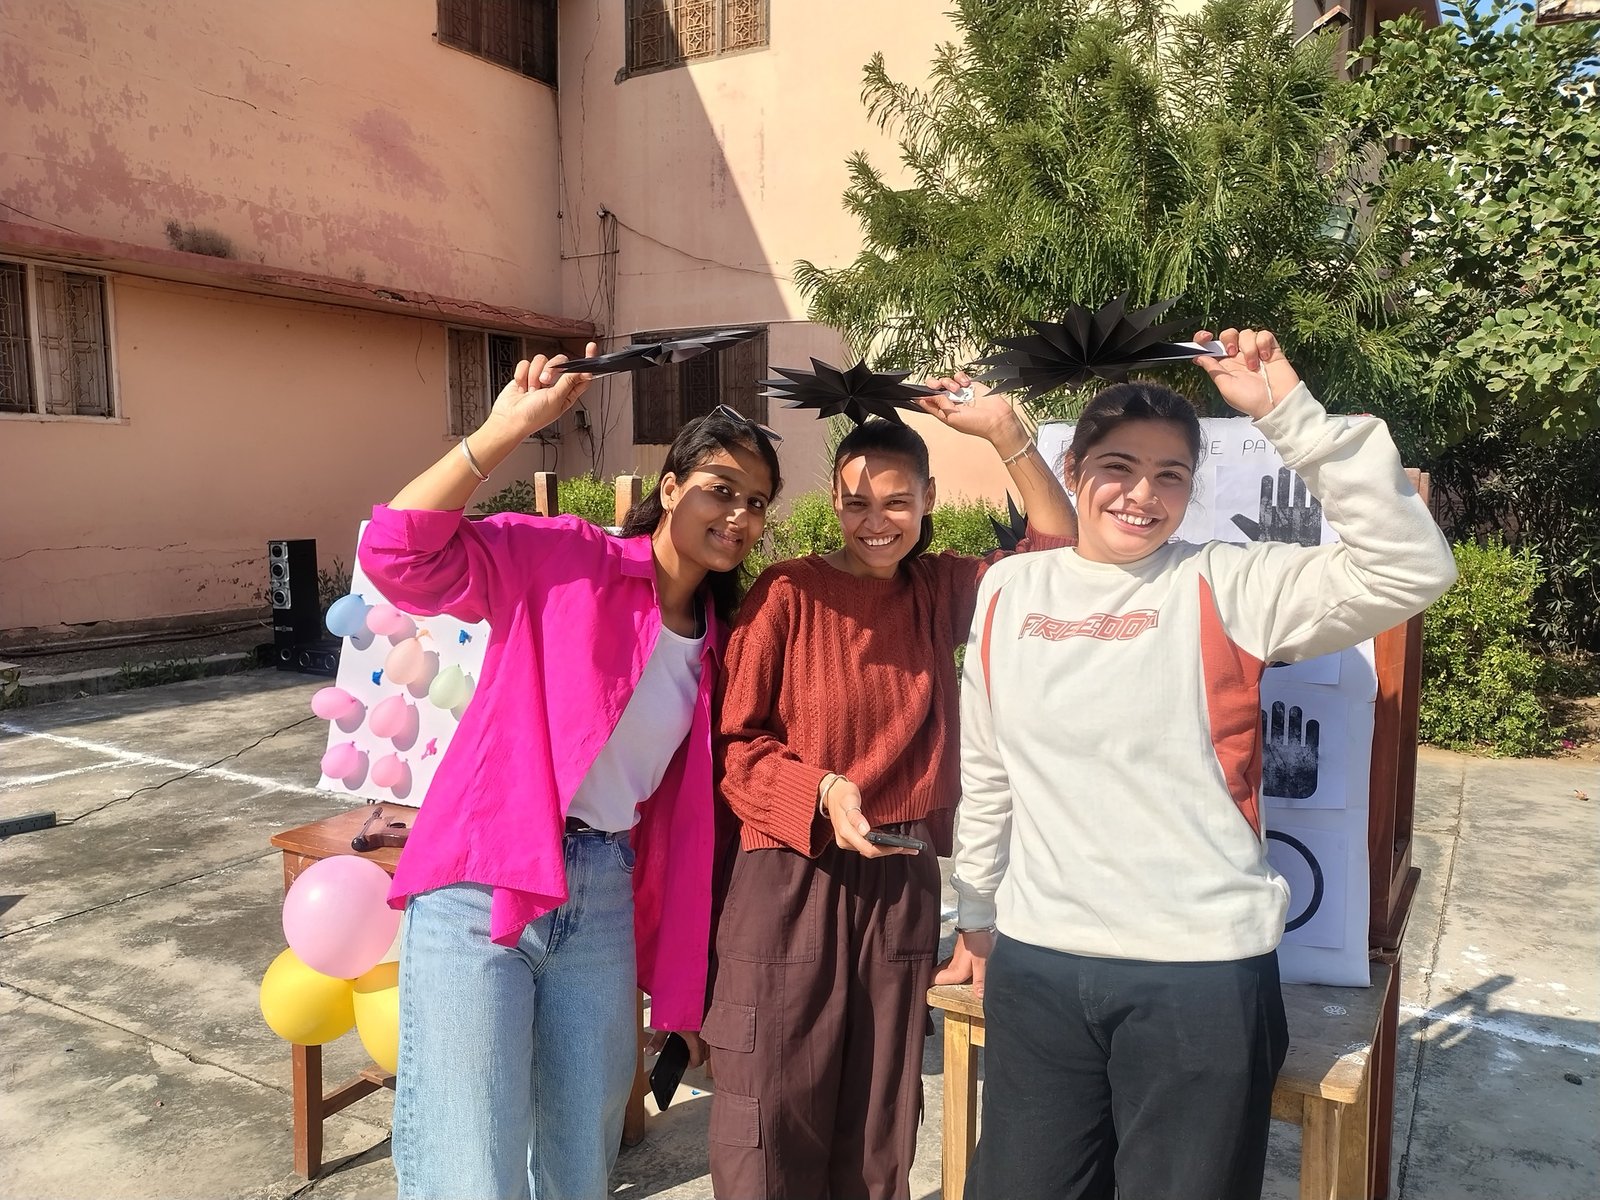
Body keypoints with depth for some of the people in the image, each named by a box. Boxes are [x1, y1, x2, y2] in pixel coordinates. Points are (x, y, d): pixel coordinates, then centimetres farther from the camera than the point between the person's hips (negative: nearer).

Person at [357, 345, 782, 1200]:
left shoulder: (717, 636, 10)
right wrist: (507, 429, -25)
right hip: (481, 886, -5)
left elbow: (683, 800, 13)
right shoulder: (563, 557, -6)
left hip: (604, 899, 6)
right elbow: (400, 556, -18)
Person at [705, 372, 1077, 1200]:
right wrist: (821, 788, -21)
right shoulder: (788, 593, -8)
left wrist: (1005, 434, -8)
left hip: (901, 880, 4)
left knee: (879, 1119, 17)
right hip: (791, 879, -3)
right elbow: (732, 741, -6)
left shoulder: (940, 591, 4)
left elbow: (1061, 551, 2)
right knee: (770, 1118, 5)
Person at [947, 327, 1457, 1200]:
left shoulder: (1228, 589, -5)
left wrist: (1288, 413, -20)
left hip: (1203, 973, -3)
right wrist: (976, 914, 18)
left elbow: (1411, 569, -18)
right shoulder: (1010, 590, 4)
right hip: (1035, 964, 3)